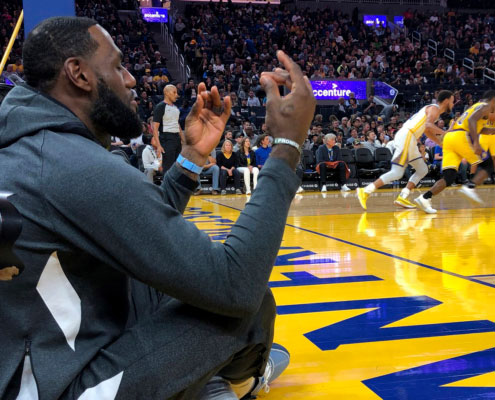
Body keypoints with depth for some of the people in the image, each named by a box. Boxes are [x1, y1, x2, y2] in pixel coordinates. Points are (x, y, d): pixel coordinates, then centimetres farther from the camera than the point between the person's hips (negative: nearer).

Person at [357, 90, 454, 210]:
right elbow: (428, 124, -24)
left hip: (409, 139, 10)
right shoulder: (434, 108, -4)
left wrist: (442, 143, 34)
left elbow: (428, 131, 37)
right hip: (406, 137, -10)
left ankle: (402, 198, 6)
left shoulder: (433, 110, 25)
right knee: (397, 173, -14)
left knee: (423, 170, 13)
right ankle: (365, 191, -13)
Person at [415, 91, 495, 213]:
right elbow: (472, 120, -14)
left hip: (449, 138, 8)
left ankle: (425, 198, -19)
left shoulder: (475, 106, 34)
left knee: (449, 177, 0)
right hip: (461, 137, -8)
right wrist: (476, 142, -22)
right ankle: (470, 187, -17)